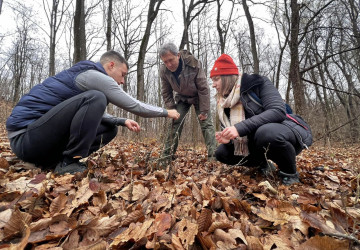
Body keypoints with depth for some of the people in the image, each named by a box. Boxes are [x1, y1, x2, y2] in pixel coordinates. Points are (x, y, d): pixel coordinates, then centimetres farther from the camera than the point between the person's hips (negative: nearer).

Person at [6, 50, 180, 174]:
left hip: (43, 138, 10)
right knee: (96, 98, -27)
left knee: (110, 128, 6)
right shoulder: (93, 75, -14)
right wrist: (166, 112, 1)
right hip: (26, 137, -10)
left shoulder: (87, 77, 16)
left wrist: (123, 122, 14)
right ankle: (68, 164, -18)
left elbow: (95, 114, 27)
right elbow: (134, 106, -13)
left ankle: (55, 160, 3)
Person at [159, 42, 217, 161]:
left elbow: (203, 89, -25)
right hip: (182, 97, 3)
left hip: (198, 96, -2)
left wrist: (204, 111, -23)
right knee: (175, 123, -7)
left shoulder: (194, 64, -31)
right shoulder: (164, 70, -19)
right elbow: (166, 92, -5)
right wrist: (171, 109, -10)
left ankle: (213, 155, -10)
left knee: (206, 123, -13)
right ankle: (167, 154, 0)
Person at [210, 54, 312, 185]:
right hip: (256, 143, 6)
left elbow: (278, 111, -27)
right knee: (221, 153, -6)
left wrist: (240, 128, -34)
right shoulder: (224, 102, 4)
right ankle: (263, 164, 14)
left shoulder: (257, 83, -12)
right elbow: (233, 131, 9)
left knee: (266, 132, -39)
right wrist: (228, 138, -16)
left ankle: (290, 174, -10)